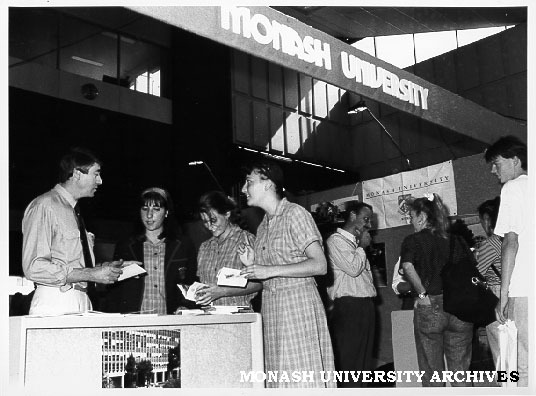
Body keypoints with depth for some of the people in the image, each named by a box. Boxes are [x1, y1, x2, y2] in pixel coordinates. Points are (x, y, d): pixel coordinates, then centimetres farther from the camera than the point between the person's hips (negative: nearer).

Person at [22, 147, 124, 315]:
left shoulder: (74, 211, 17)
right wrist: (92, 274, -17)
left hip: (82, 302, 7)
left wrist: (101, 269, 2)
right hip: (54, 305, -7)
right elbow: (34, 268, -17)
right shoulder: (44, 205, -8)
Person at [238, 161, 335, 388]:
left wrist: (270, 270, -17)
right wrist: (252, 265, 0)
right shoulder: (263, 227, 17)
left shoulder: (295, 214, -6)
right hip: (271, 307, 7)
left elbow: (319, 265, -14)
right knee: (279, 377, 5)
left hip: (298, 303, -7)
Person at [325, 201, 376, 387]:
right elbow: (353, 268, -15)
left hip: (365, 306, 9)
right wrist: (362, 246, -4)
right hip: (349, 307, -9)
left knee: (364, 363, 11)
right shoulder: (336, 240, -6)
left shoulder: (355, 242, 21)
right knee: (349, 364, -8)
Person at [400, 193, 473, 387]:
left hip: (429, 307, -3)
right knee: (460, 369, 11)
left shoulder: (412, 241, -2)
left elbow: (408, 267, -19)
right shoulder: (456, 239, 10)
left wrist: (422, 294, -11)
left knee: (432, 371, 9)